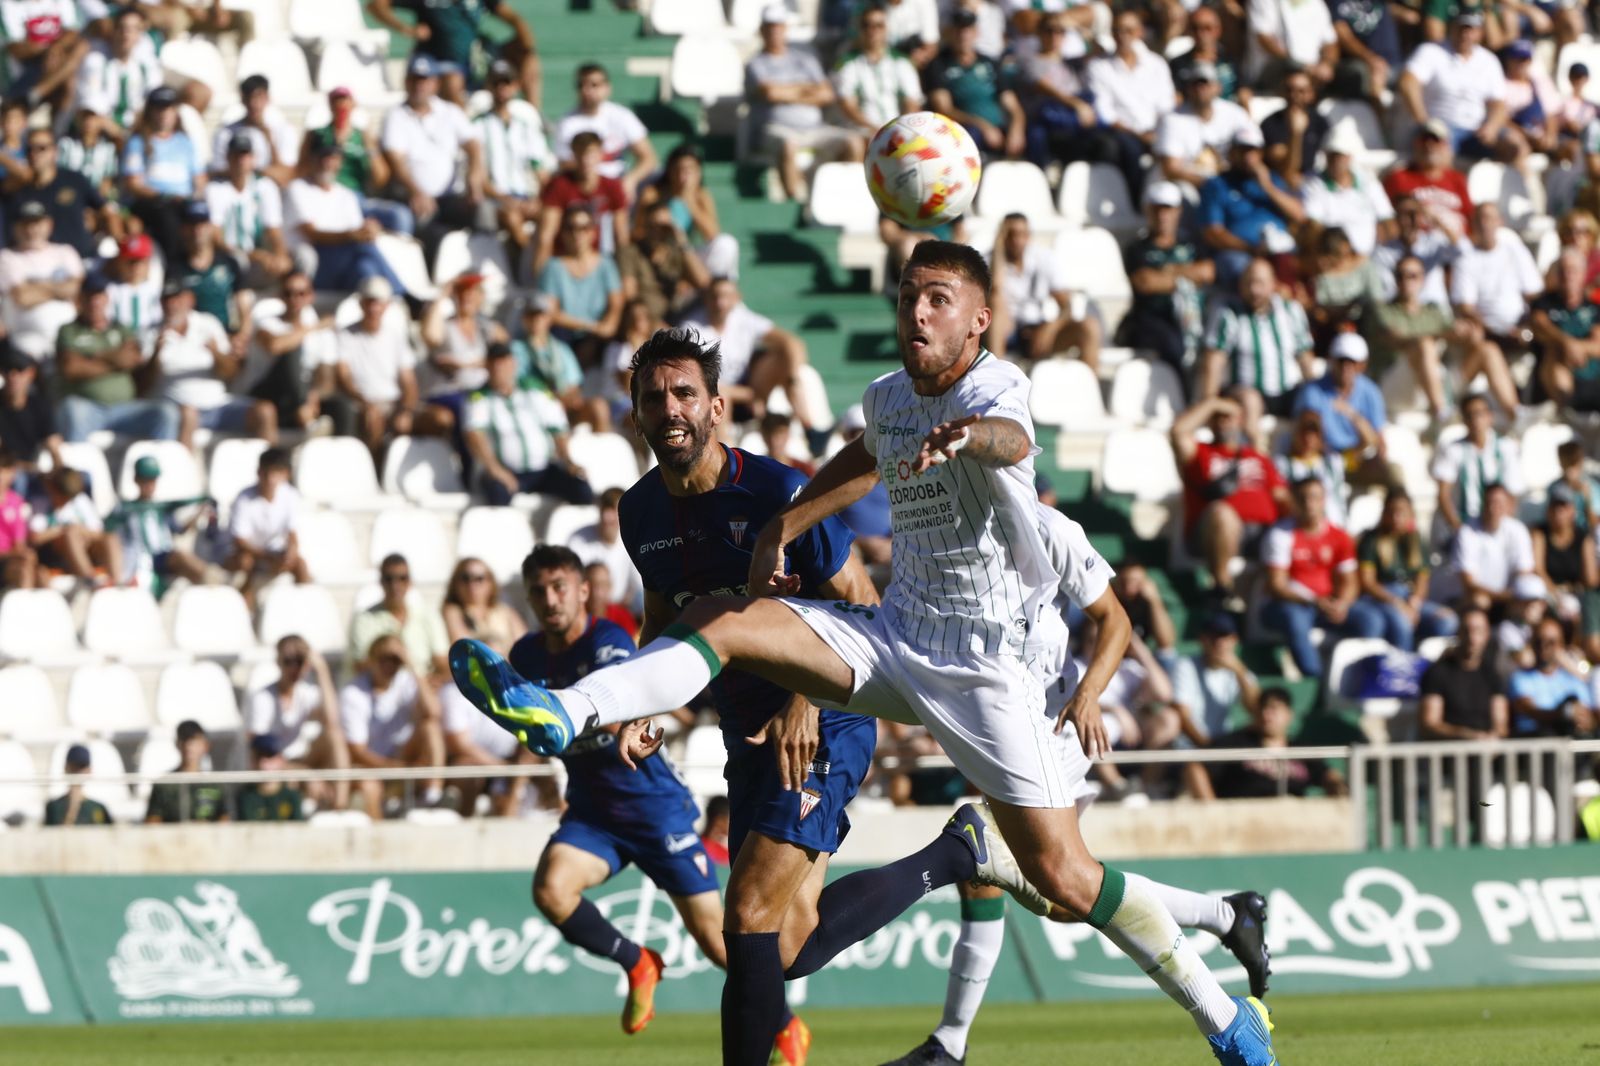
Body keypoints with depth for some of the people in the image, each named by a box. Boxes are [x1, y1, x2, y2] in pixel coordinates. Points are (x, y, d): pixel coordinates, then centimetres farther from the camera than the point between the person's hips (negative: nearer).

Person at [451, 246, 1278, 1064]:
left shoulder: (997, 387, -16)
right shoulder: (887, 400, 6)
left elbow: (1010, 437, -42)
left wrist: (968, 436, -66)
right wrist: (780, 529, 20)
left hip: (989, 662, -6)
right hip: (895, 636, 6)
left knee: (1062, 879, -8)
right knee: (721, 619, -15)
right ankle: (564, 714, -27)